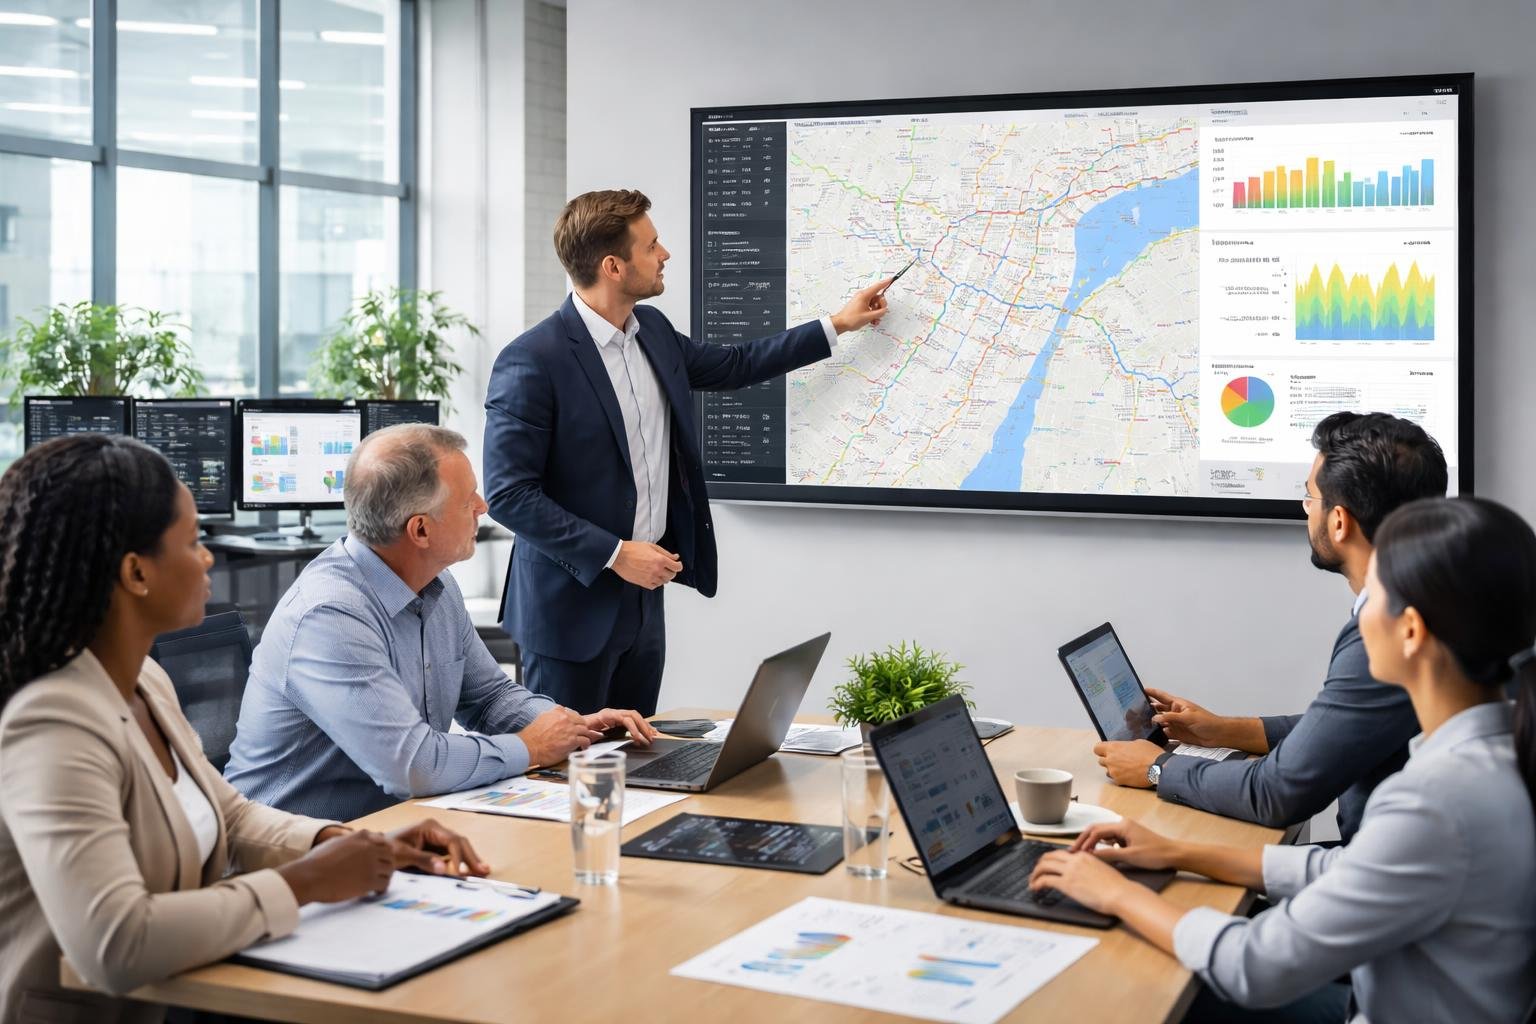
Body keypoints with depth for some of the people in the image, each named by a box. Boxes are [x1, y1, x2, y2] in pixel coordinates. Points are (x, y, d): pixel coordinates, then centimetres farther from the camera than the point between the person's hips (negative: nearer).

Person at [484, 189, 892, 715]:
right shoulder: (531, 362, -18)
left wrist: (837, 325, 25)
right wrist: (614, 554, -19)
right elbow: (508, 493, -18)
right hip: (572, 606, -7)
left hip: (644, 595, 8)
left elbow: (733, 365, 24)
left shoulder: (652, 330, 6)